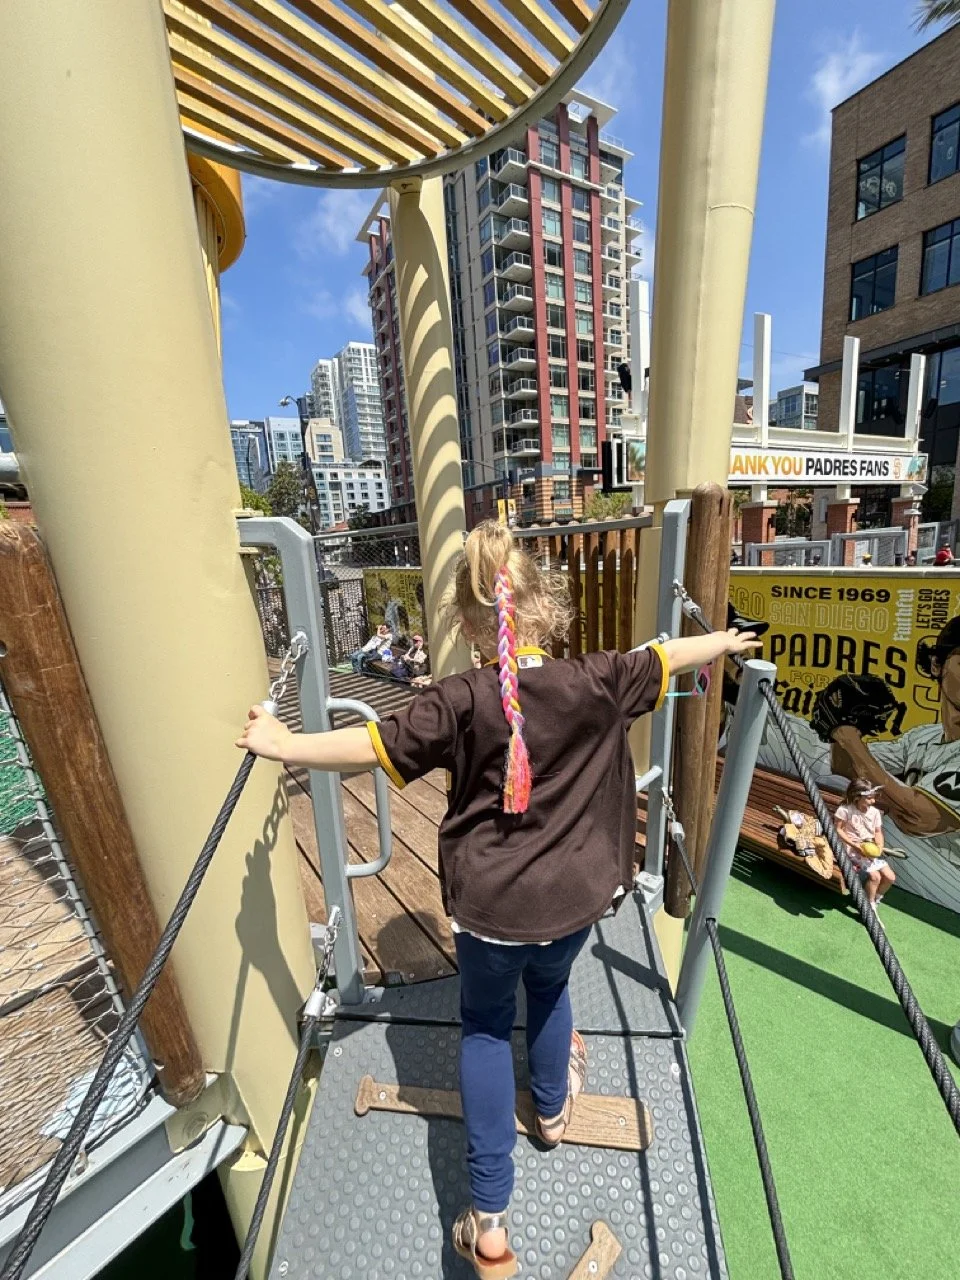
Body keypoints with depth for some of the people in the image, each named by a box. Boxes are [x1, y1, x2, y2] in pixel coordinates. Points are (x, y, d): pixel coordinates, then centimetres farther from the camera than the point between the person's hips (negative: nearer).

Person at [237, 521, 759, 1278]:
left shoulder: (460, 702, -19)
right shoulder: (596, 683, -13)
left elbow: (372, 746, -16)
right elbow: (667, 659, 4)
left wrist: (284, 745, -1)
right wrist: (726, 640, 24)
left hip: (490, 902, -3)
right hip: (572, 895, 3)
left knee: (486, 1027, 25)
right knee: (549, 989, 34)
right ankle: (553, 1106, 61)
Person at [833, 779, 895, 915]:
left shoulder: (875, 812, -1)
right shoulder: (845, 810, -19)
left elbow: (878, 832, 7)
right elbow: (838, 830, -12)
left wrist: (879, 847, -10)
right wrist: (854, 844, -18)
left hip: (871, 850, 7)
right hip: (853, 849, -6)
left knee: (890, 877, -1)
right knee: (875, 876, -19)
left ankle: (875, 898, 26)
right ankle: (869, 906, 3)